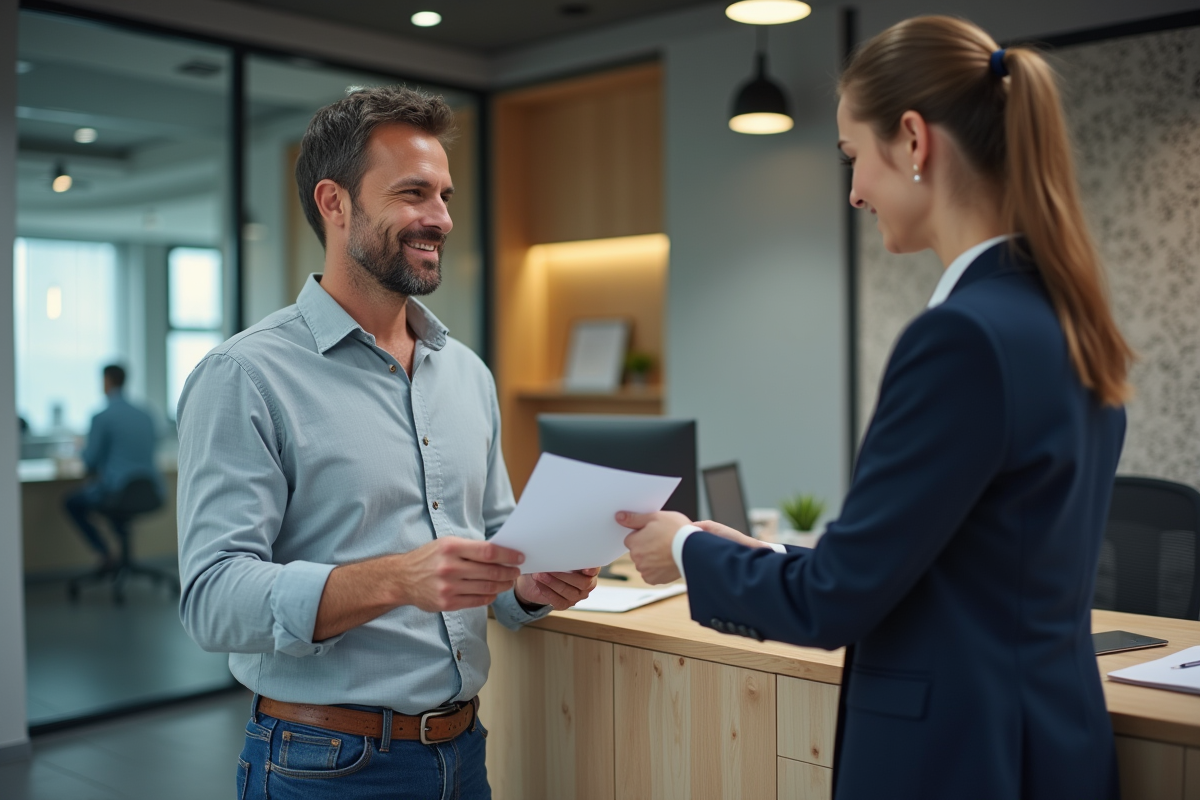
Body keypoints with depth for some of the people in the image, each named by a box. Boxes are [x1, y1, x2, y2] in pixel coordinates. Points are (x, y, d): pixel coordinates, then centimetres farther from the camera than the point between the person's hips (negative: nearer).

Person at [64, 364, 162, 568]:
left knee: (72, 502, 19)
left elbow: (90, 461, -7)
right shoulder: (145, 415, 9)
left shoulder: (101, 418, -9)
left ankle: (107, 556, 8)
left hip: (116, 489, -7)